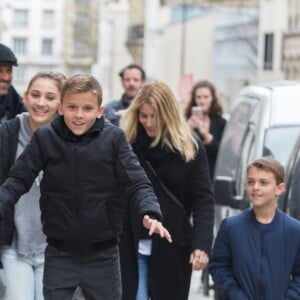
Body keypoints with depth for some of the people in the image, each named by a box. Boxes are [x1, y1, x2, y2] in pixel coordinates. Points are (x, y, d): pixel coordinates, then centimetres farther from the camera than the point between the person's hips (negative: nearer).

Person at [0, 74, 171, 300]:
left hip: (103, 254, 0)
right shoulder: (44, 138, -4)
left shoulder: (114, 138, -7)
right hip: (59, 253, 1)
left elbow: (137, 182, -10)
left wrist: (151, 214, -29)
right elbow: (18, 180, -4)